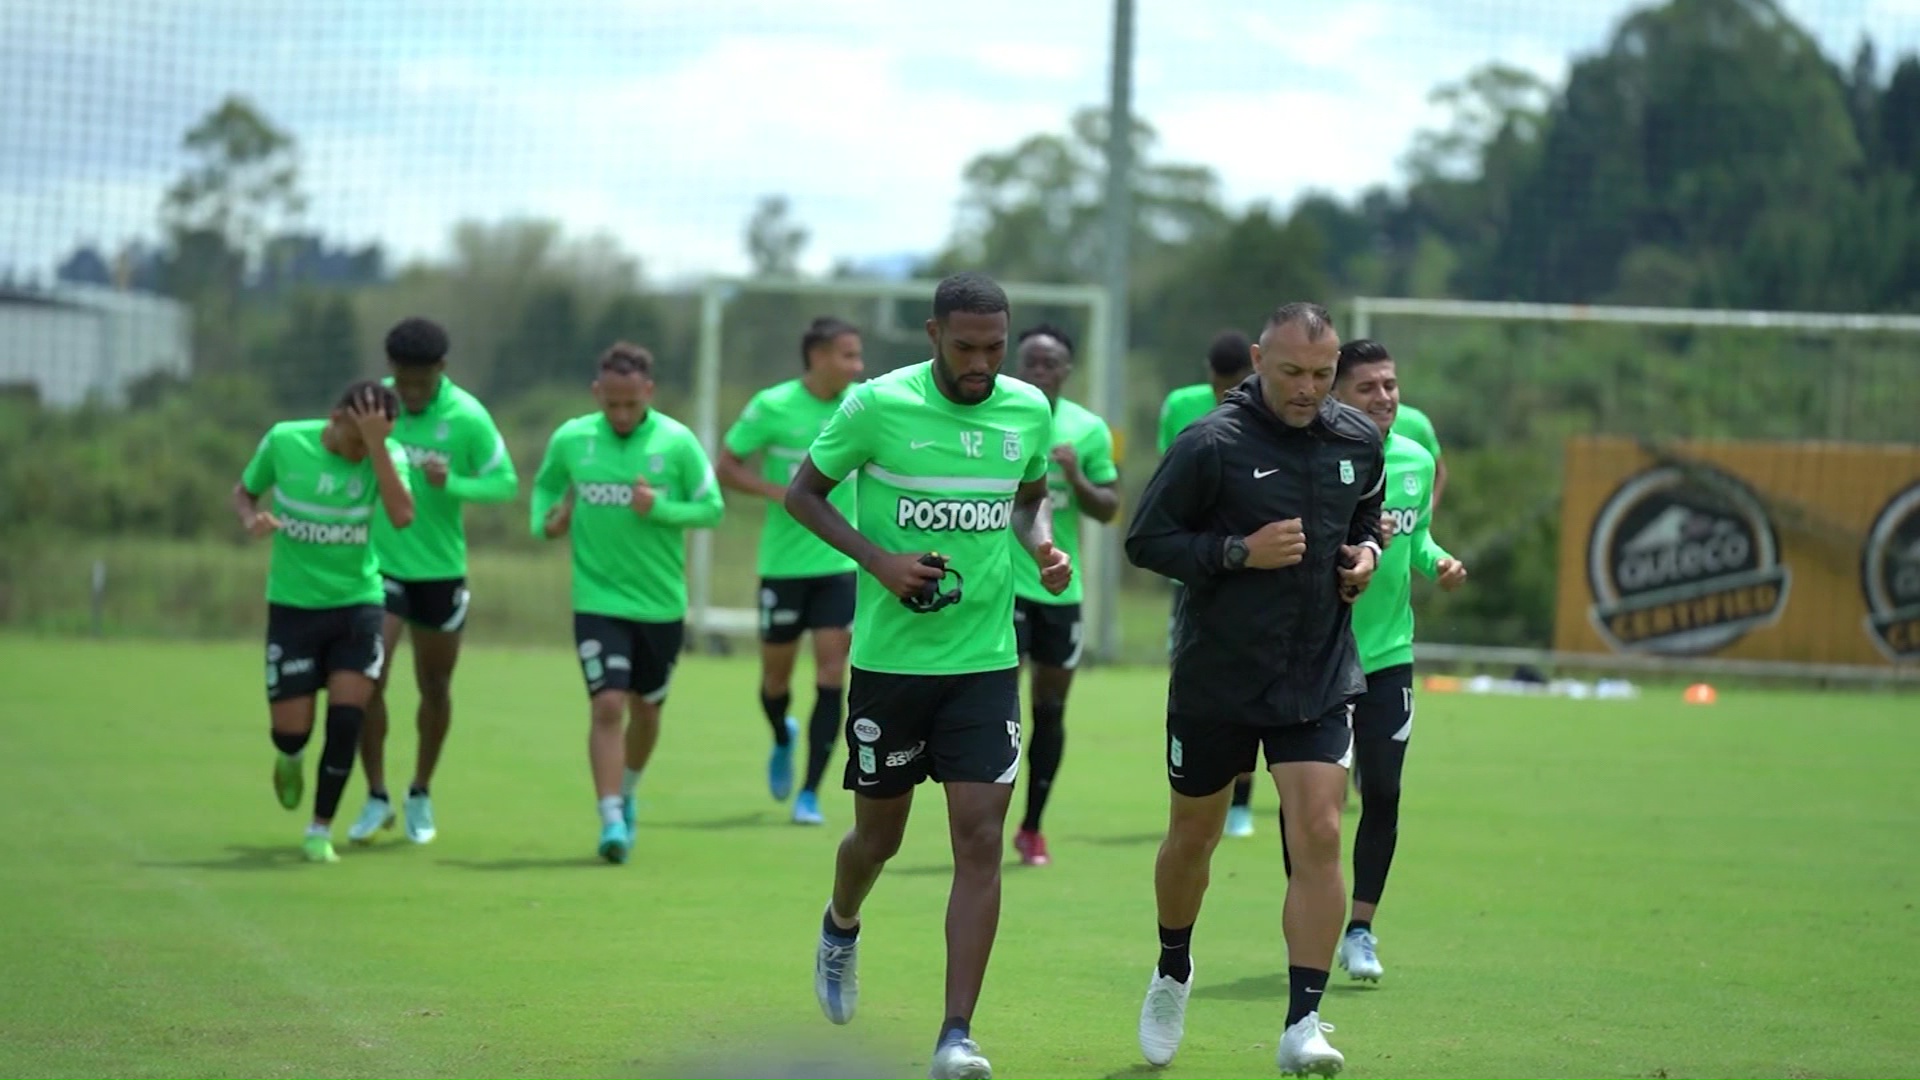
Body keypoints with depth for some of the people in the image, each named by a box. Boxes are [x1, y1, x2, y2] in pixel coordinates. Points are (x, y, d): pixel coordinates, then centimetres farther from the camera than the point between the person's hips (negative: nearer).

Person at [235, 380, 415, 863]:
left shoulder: (387, 454, -10)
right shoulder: (285, 441, -9)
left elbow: (402, 515, -29)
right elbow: (244, 491, 7)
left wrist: (377, 444, -33)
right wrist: (252, 518, -16)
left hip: (357, 602, 0)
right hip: (293, 605, 0)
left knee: (346, 721, -12)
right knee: (291, 730, -2)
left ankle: (321, 830, 7)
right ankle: (290, 758, 38)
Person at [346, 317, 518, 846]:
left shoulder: (467, 417, -13)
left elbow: (505, 484, -9)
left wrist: (451, 483, -26)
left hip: (439, 569, 0)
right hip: (379, 564, 0)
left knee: (435, 689, 11)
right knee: (368, 680, -11)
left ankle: (420, 796, 30)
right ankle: (377, 798, 3)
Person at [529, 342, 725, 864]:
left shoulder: (677, 442, -7)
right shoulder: (570, 440, -3)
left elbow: (712, 507, -3)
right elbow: (545, 485, 15)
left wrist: (660, 508, -19)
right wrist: (545, 521, -6)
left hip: (662, 604, 1)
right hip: (598, 601, -1)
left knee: (646, 709, 15)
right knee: (607, 705, -15)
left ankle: (626, 796, 41)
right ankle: (612, 821, -16)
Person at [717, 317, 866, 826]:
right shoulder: (772, 407, -10)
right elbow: (726, 466, -4)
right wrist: (783, 494, -17)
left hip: (840, 563, 1)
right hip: (783, 562, -1)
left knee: (832, 674, -8)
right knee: (776, 674, 9)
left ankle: (810, 792, -3)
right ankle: (783, 740, 43)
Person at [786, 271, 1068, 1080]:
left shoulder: (1028, 410, 1)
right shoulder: (877, 406, -10)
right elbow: (803, 492, 0)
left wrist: (1044, 547, -1)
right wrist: (877, 559, -14)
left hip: (985, 658, 2)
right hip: (890, 655, -2)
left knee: (980, 839, -10)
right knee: (878, 836, 12)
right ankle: (840, 929, 48)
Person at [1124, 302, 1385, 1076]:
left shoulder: (1358, 442, 2)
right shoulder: (1210, 446, -14)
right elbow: (1145, 541, -10)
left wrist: (1366, 553, -1)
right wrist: (1239, 552, -21)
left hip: (1319, 682, 2)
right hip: (1215, 681, -2)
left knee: (1319, 836, -13)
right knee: (1193, 837, 14)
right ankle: (1173, 974, 42)